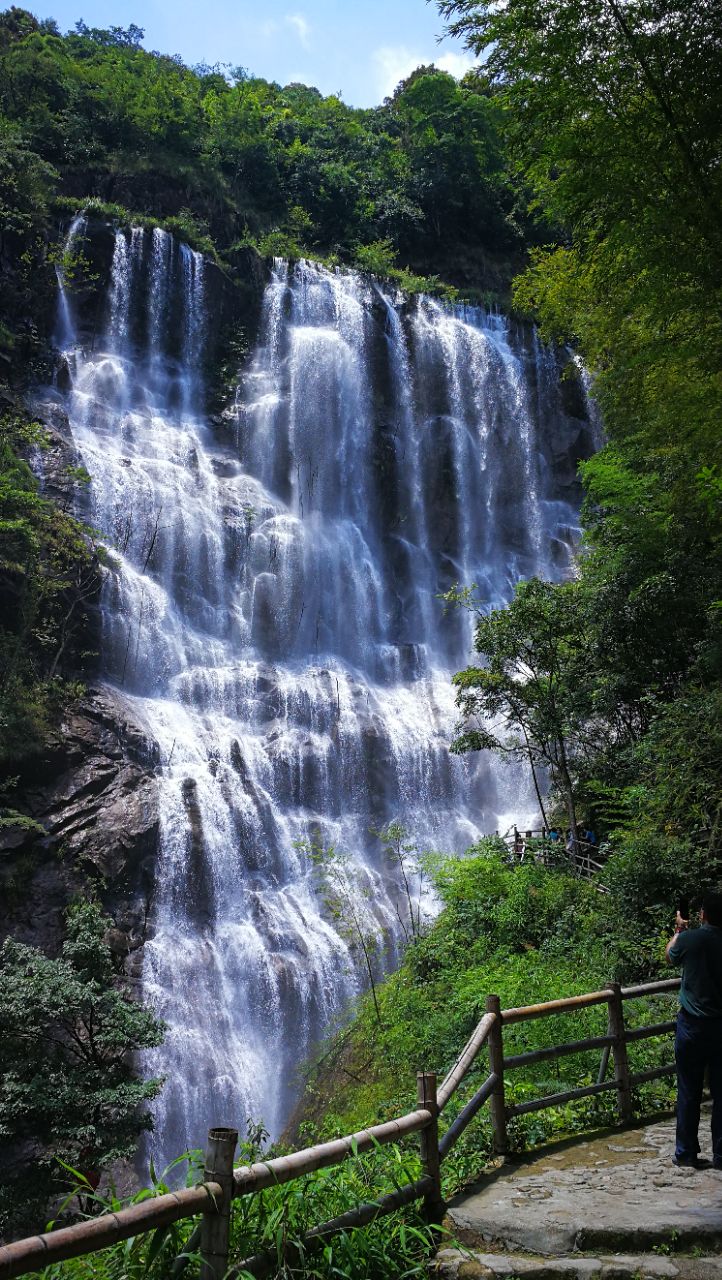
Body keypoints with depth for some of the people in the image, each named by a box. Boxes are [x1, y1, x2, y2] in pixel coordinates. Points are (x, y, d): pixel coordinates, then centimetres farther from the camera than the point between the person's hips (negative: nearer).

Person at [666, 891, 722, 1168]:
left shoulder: (689, 939, -12)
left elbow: (670, 955, 10)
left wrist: (679, 929, 25)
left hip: (693, 1024, -2)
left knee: (689, 1092, 7)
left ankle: (686, 1153, 14)